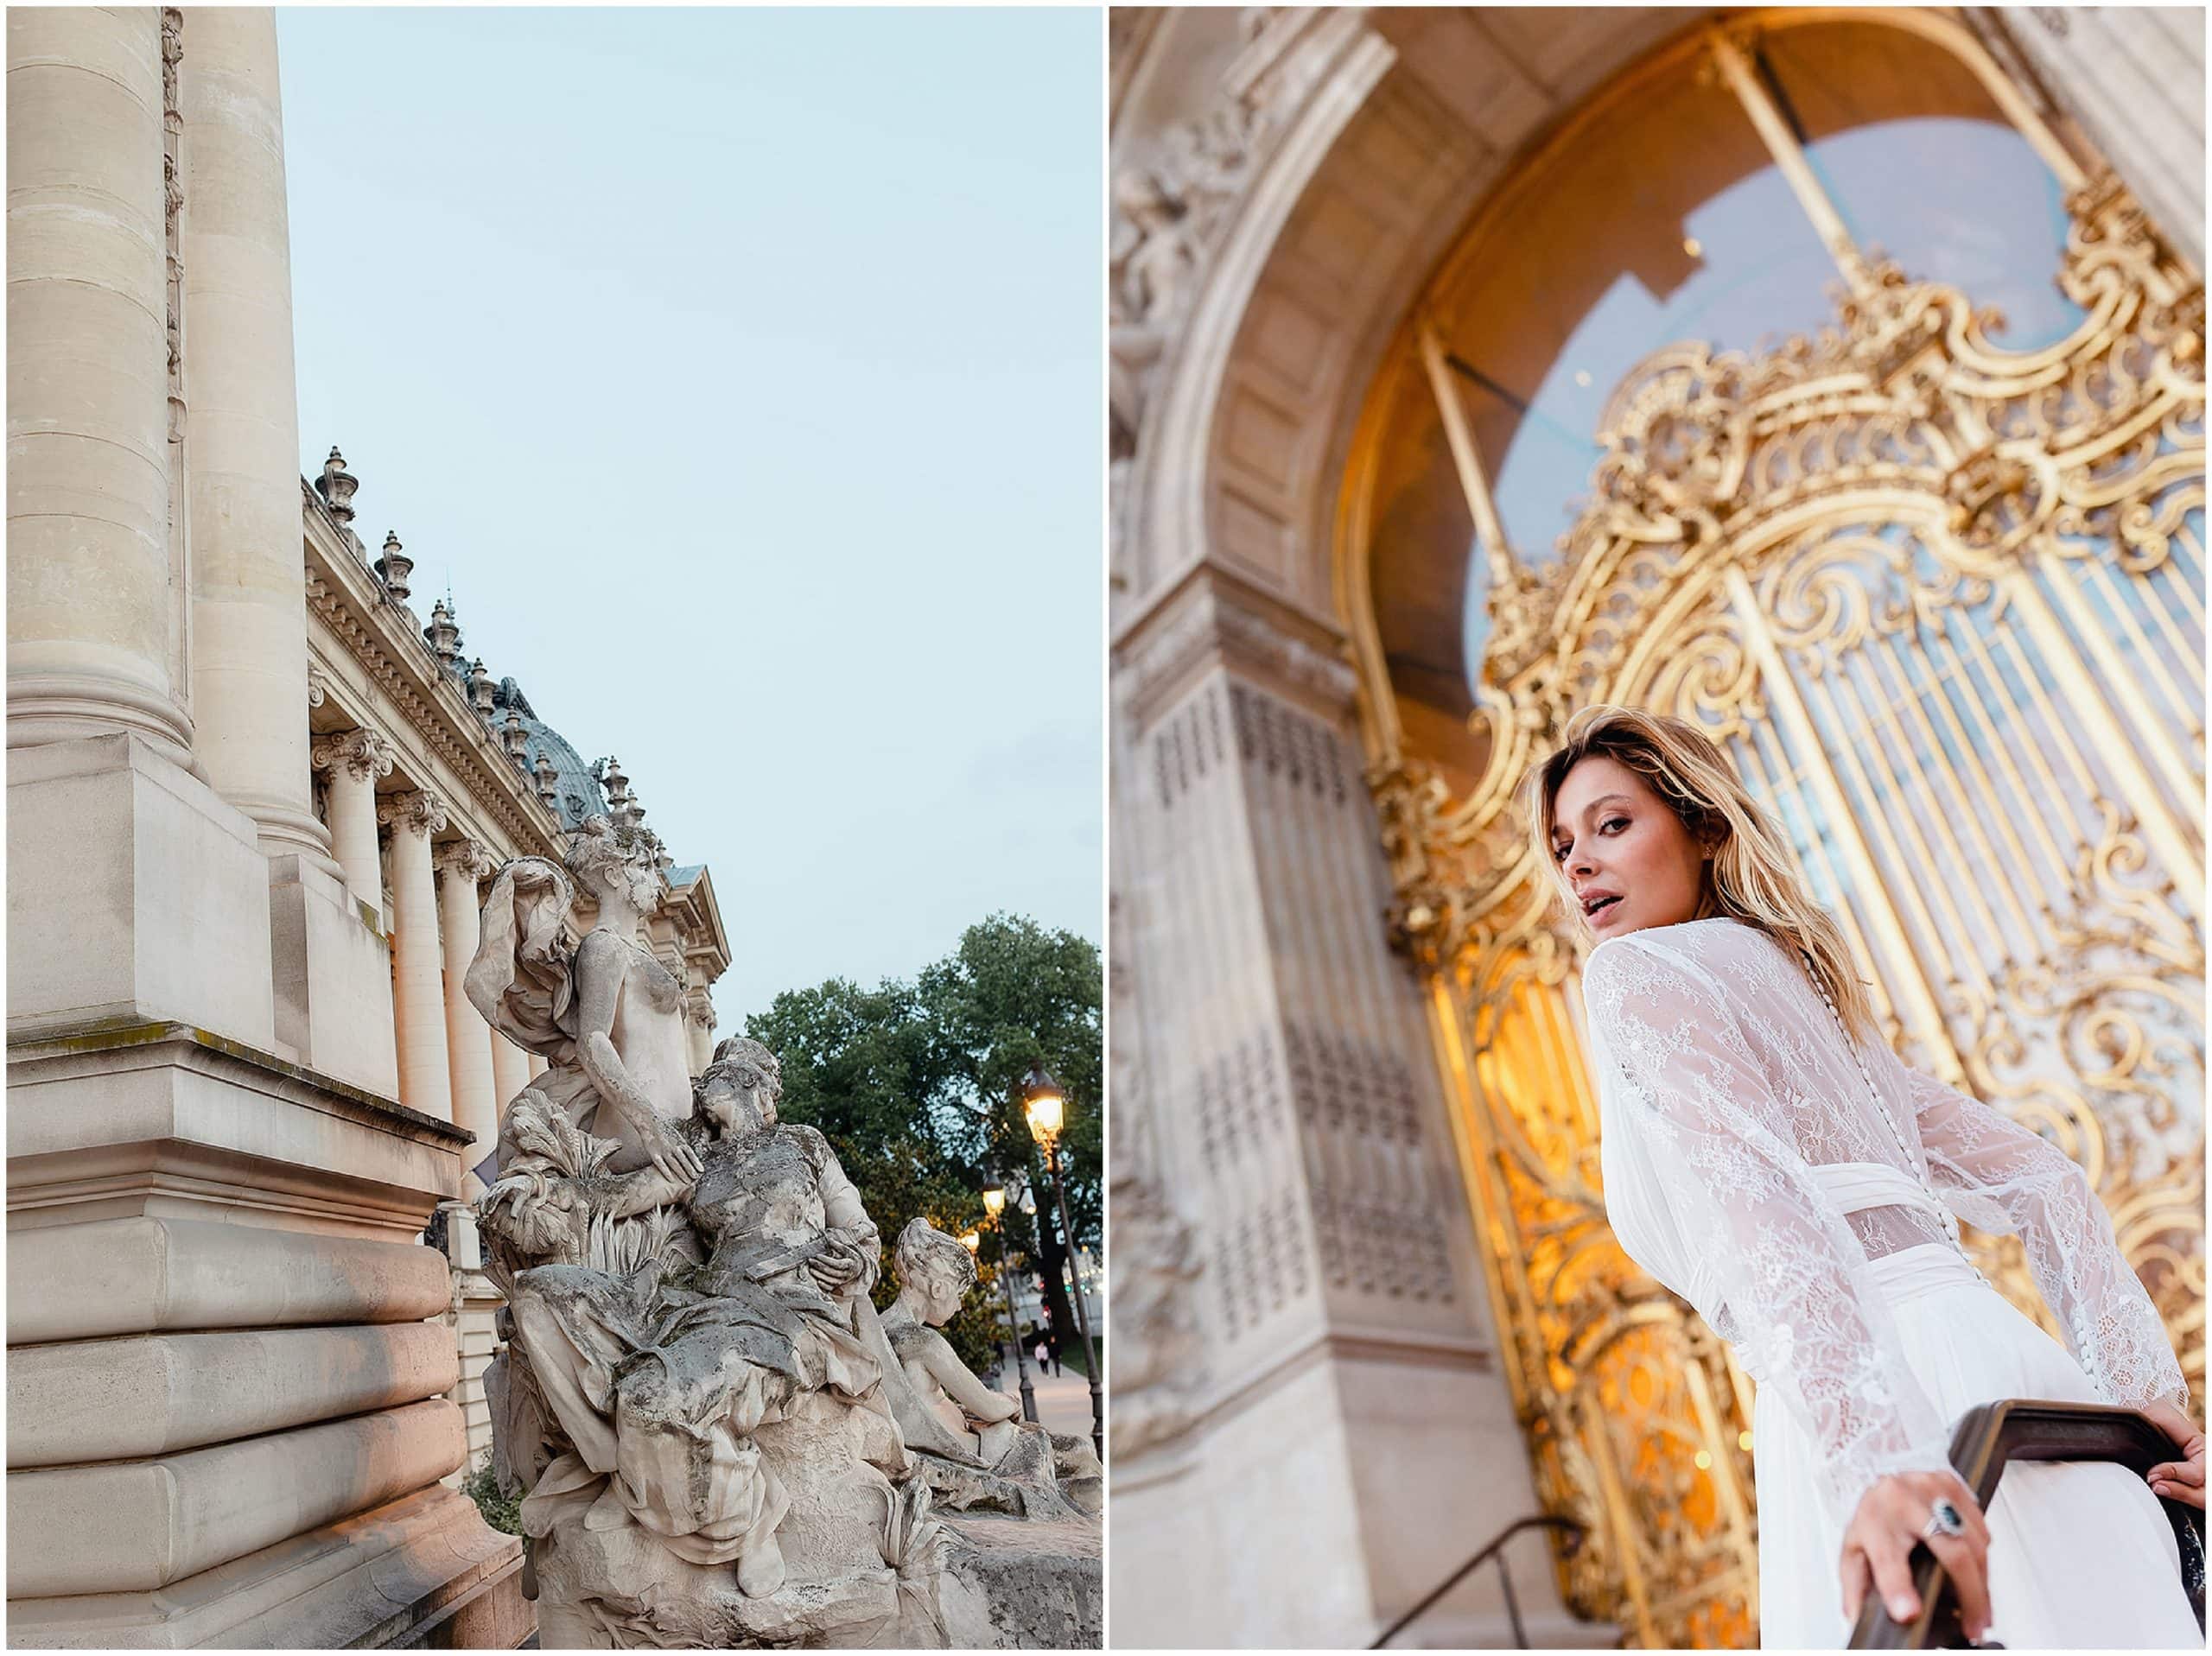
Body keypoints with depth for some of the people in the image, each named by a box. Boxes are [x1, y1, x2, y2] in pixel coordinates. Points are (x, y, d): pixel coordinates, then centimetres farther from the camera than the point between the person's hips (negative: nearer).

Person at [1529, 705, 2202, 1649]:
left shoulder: (1637, 968, 1)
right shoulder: (1808, 998, 28)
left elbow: (1748, 1190, -18)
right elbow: (2043, 1186, 22)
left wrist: (1870, 1457, -30)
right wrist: (2143, 1387, 12)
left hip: (1899, 1393, -9)